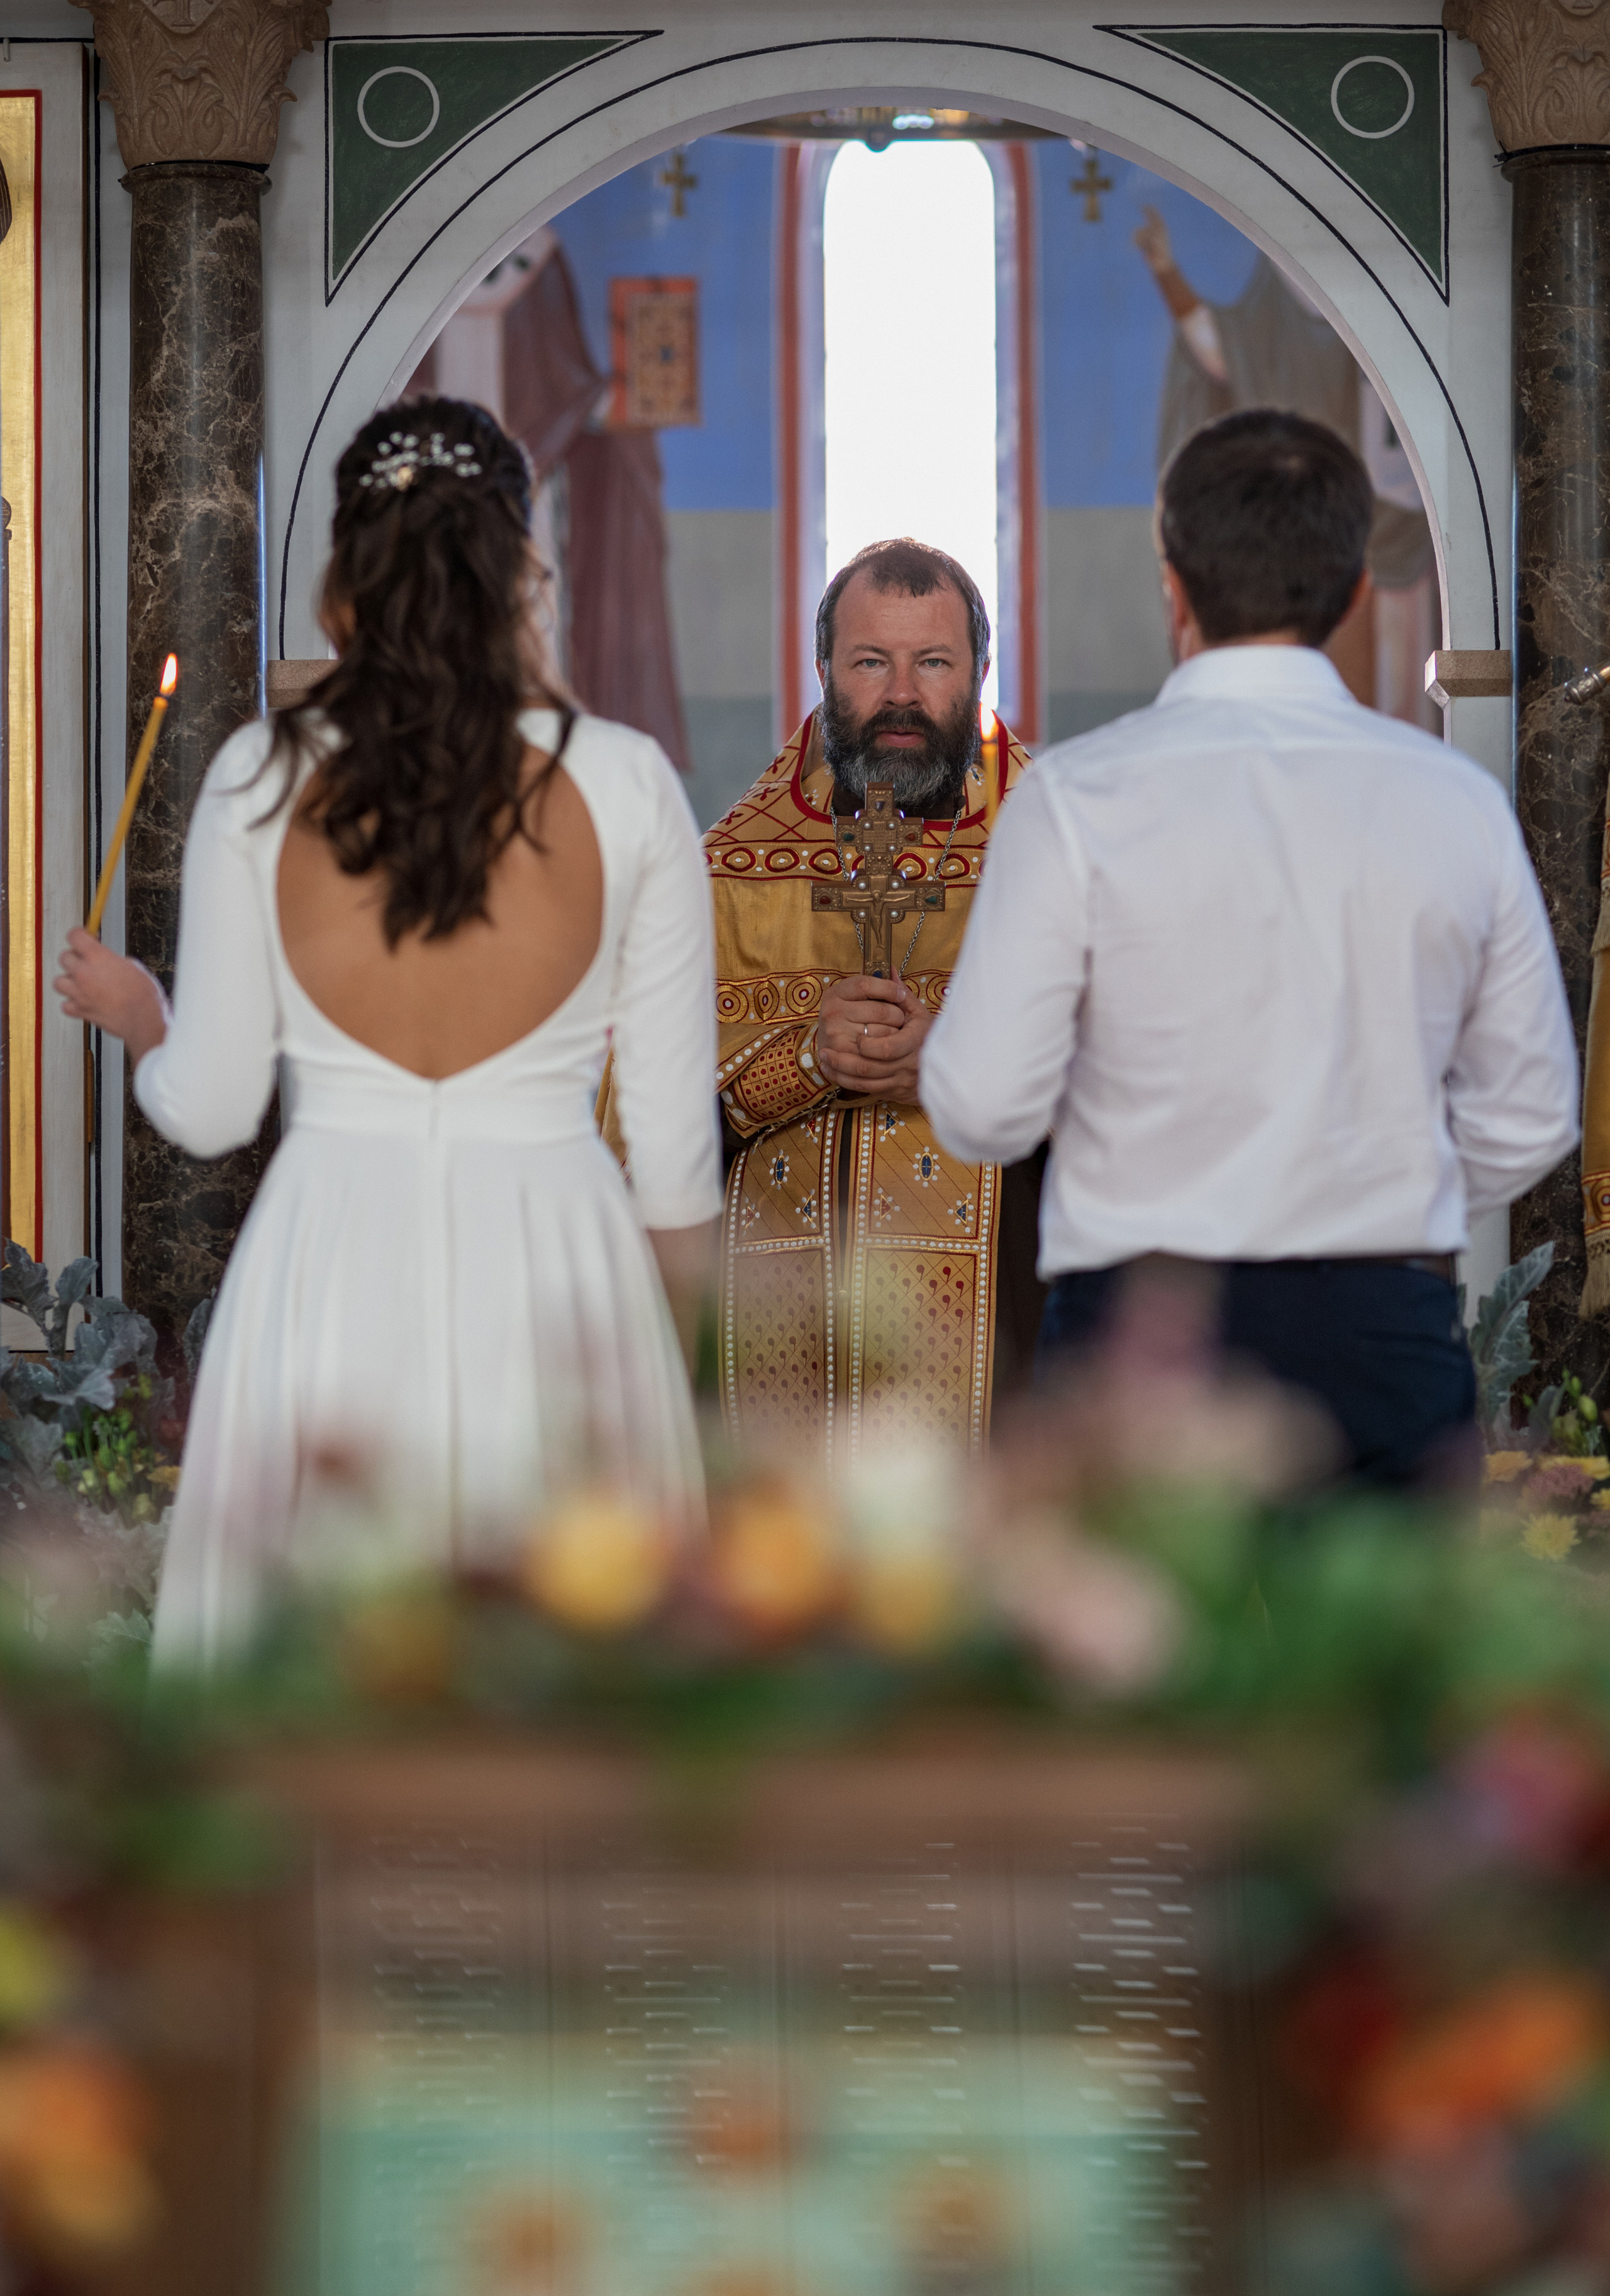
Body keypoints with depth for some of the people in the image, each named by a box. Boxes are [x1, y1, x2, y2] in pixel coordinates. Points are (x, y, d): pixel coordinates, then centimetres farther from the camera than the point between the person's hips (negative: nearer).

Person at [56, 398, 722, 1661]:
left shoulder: (260, 779, -2)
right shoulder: (625, 783, -3)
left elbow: (209, 1109, 4)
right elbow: (675, 1140, 0)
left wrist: (133, 1014, 26)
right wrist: (670, 1348, 16)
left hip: (328, 1264, 1)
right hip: (554, 1259, -1)